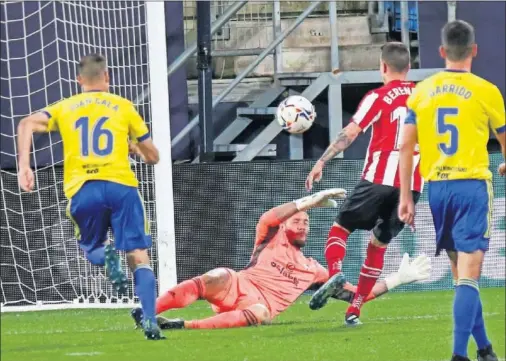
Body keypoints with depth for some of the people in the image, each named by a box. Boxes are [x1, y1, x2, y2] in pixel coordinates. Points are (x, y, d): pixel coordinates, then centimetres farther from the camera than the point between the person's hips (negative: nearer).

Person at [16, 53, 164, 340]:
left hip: (82, 190, 1)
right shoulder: (123, 106, 15)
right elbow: (153, 156, 17)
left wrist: (24, 166, -4)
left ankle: (106, 256, -15)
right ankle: (150, 321, -19)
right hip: (121, 186, -1)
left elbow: (27, 124, 0)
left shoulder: (65, 108, 18)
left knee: (92, 249, 23)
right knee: (139, 257, 1)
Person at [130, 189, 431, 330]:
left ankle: (184, 326, -50)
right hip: (237, 288, -1)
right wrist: (310, 202, -5)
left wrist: (398, 279, 21)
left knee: (261, 313, -38)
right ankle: (148, 311, -44)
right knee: (219, 277, -37)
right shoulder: (273, 241, 21)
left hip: (260, 308, 1)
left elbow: (355, 294, 25)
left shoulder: (314, 270, 29)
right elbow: (268, 219, -4)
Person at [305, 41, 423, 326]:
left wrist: (321, 162, -11)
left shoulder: (378, 97, -3)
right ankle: (355, 310, 10)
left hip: (379, 179, -4)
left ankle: (335, 274, -21)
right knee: (379, 244, 14)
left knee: (341, 228, 8)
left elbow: (350, 133, -11)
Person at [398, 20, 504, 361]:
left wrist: (405, 197, 8)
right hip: (472, 185, -4)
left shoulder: (422, 91, 5)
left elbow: (406, 145, 3)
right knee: (469, 276, -8)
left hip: (437, 188, 4)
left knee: (462, 273, 15)